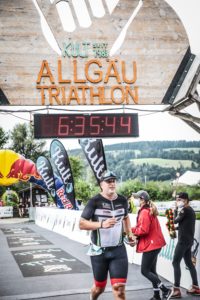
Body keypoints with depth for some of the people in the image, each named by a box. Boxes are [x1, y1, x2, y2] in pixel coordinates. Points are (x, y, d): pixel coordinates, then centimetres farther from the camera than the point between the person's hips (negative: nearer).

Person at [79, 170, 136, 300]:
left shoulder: (122, 200, 2)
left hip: (118, 250, 3)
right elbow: (82, 224, -14)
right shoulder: (95, 201, -12)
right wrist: (102, 224, -27)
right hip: (99, 251, -2)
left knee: (119, 288, -6)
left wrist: (130, 234, 12)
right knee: (100, 287, 15)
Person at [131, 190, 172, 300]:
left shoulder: (144, 212, -18)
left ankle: (165, 290, -2)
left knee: (145, 271, -5)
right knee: (152, 271, 14)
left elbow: (143, 230, -23)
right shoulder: (150, 211, 14)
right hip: (154, 244, 10)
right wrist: (134, 229, 1)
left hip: (150, 245, -10)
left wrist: (130, 230, -10)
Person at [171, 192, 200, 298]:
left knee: (175, 262, -10)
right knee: (189, 263, 15)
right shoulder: (190, 210, 17)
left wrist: (175, 210, 2)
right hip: (189, 239, 10)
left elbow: (175, 221, -7)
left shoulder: (184, 209, -13)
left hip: (184, 239, -10)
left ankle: (176, 290, -14)